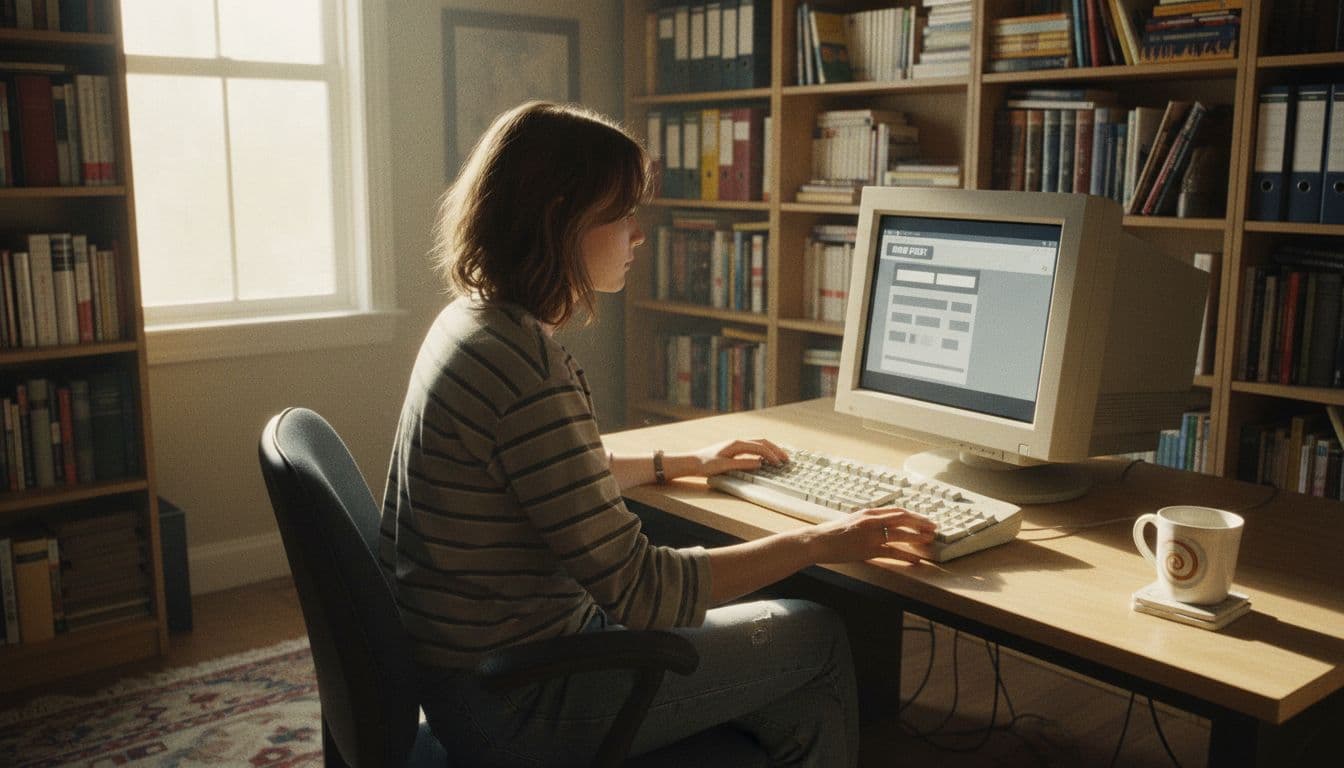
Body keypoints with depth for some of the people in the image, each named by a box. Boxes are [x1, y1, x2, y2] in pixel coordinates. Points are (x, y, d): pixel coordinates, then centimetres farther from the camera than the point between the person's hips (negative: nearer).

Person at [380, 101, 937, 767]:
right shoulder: (525, 370, -28)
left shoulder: (472, 320, 3)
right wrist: (822, 543, -15)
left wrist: (684, 463, 25)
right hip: (514, 704, -9)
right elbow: (637, 589, -24)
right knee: (817, 639, 4)